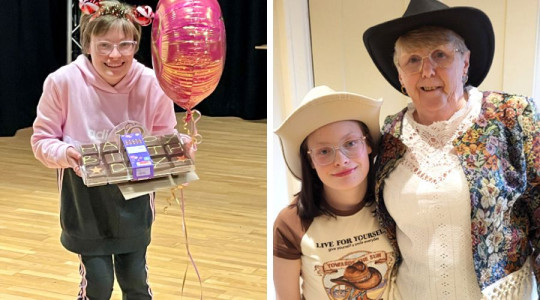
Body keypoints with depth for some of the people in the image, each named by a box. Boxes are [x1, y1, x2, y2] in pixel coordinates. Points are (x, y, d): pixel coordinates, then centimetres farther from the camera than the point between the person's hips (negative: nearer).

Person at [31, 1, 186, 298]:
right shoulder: (63, 81, -17)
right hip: (85, 199, -2)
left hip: (134, 198, 2)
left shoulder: (152, 84, -14)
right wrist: (64, 154, -29)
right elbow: (42, 140, -8)